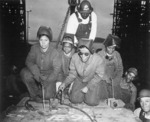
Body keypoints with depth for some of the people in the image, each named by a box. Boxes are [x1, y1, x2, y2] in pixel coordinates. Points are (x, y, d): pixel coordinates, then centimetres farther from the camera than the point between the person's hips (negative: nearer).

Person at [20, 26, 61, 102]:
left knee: (48, 95, -21)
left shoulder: (54, 52, -19)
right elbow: (29, 61, -14)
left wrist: (47, 81, -27)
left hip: (48, 76, -2)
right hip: (36, 73, 2)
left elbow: (56, 69, -17)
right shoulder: (34, 48, -13)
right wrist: (36, 74, -29)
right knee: (24, 73, -28)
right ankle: (34, 94, -6)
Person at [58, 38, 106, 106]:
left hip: (93, 81, -2)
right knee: (74, 99, -12)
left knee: (92, 102, -17)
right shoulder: (74, 57, -22)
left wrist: (88, 87, -19)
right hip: (79, 81, 2)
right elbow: (72, 73, -6)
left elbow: (99, 76, -14)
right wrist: (65, 83, -19)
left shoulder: (98, 59, -29)